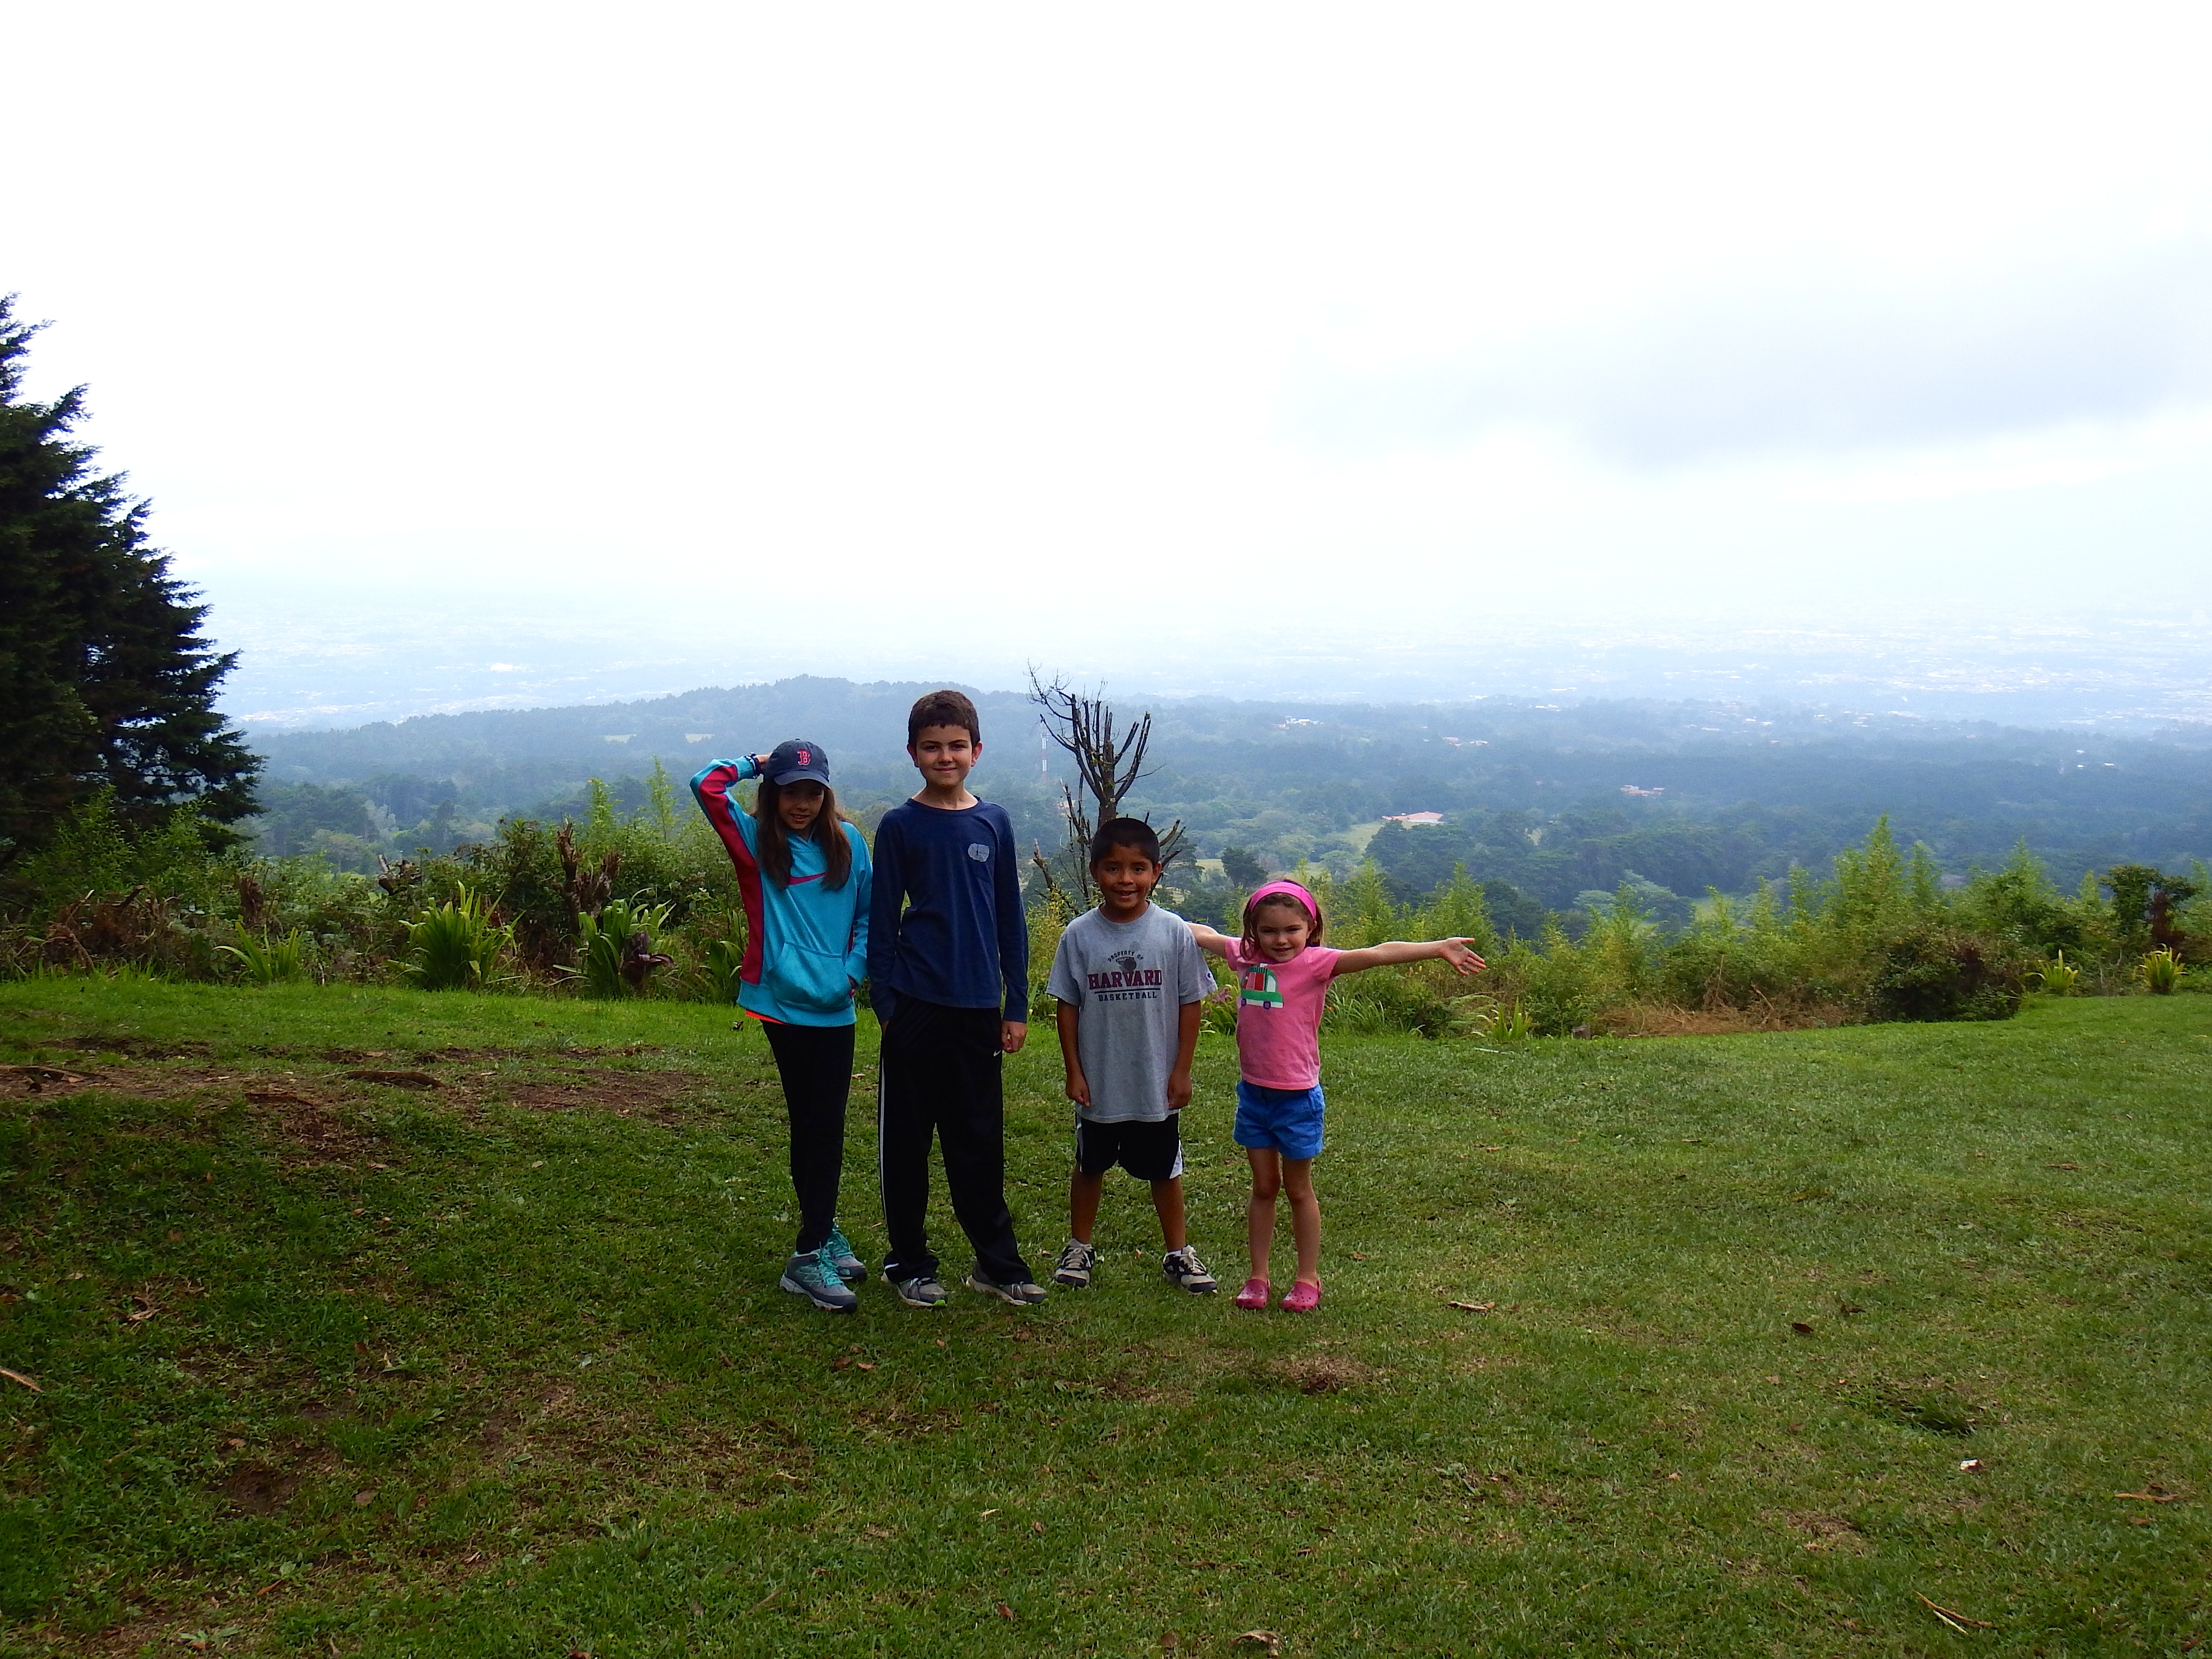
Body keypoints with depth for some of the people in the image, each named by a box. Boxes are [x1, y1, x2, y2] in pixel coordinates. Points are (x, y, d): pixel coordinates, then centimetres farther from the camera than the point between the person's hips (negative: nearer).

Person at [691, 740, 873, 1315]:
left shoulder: (847, 843, 7)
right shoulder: (756, 841, 0)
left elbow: (870, 913, 13)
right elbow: (706, 784, -13)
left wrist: (855, 969, 1)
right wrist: (754, 763, 2)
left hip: (835, 1006, 3)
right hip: (783, 1003, -3)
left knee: (826, 1126, 8)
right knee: (809, 1123, 1)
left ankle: (818, 1240, 19)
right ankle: (817, 1245, 11)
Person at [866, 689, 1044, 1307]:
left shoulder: (994, 823, 5)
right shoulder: (900, 826, -1)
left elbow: (1009, 918, 9)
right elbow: (882, 920, 1)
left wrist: (1017, 1005, 7)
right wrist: (885, 1003, -4)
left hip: (978, 1006, 2)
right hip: (917, 1005, -2)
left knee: (980, 1141, 10)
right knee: (907, 1140, 7)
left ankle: (997, 1262, 21)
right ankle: (910, 1263, 20)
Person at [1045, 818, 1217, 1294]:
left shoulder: (1174, 932, -10)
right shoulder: (1080, 935, -9)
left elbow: (1190, 1003, -4)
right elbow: (1067, 1005, -2)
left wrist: (1182, 1071, -4)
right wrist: (1074, 1072, -4)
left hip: (1158, 1084, 0)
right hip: (1098, 1082, 1)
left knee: (1164, 1169, 15)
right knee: (1090, 1166, 18)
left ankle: (1178, 1253, 31)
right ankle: (1079, 1247, 36)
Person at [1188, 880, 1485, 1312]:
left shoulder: (1317, 962, -14)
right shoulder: (1246, 957, 0)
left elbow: (1378, 954, -27)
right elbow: (1204, 935, 20)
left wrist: (1438, 948, -36)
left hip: (1297, 1098, -4)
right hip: (1253, 1094, 4)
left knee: (1298, 1189, 10)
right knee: (1263, 1186, 15)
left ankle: (1308, 1279, 25)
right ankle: (1258, 1276, 26)